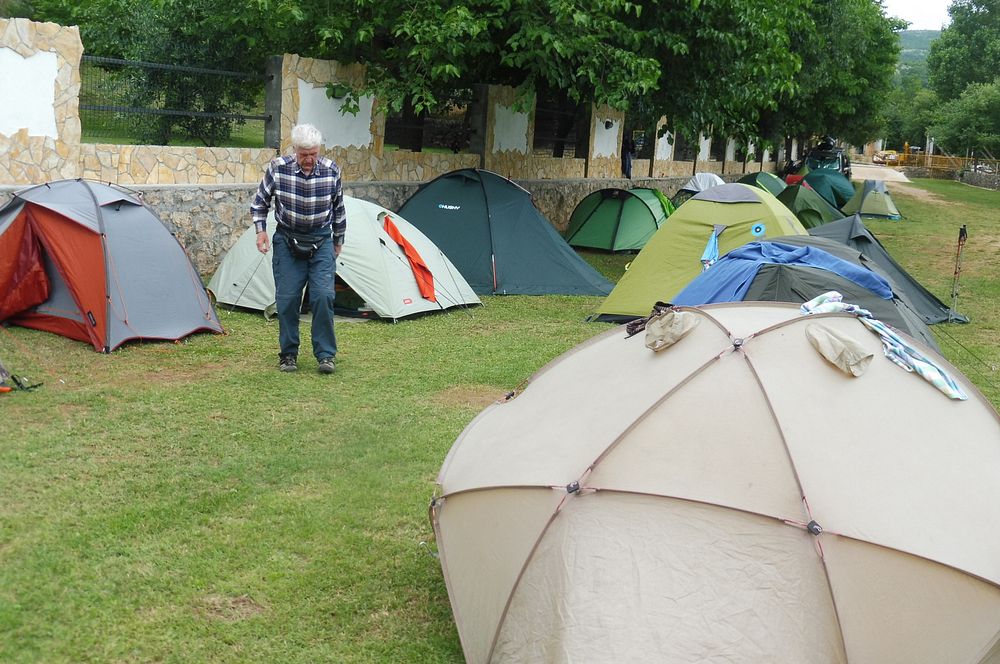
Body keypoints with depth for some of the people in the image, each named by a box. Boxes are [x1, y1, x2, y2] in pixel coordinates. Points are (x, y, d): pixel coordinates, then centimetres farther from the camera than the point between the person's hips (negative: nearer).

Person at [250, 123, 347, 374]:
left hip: (321, 241, 0)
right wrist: (260, 229, -11)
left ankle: (326, 354, -1)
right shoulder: (277, 168, -13)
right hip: (287, 240, 0)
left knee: (323, 295, -12)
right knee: (287, 298, -2)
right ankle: (288, 354, 13)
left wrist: (338, 241, 13)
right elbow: (260, 202, 3)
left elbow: (339, 208, 6)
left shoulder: (331, 170, -10)